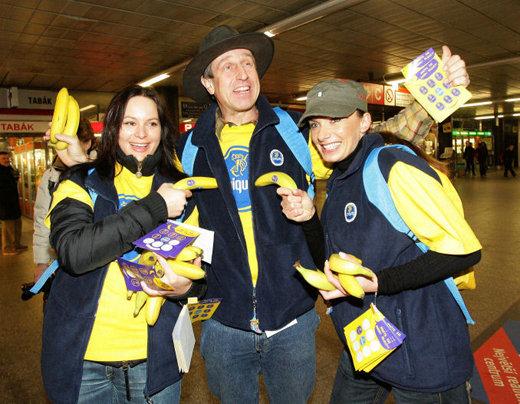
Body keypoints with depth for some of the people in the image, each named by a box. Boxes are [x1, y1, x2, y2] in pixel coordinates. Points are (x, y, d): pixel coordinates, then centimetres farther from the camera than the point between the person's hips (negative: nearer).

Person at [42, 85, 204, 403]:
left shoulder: (179, 188, 3)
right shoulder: (82, 182, -3)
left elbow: (200, 264, 5)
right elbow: (72, 251, -21)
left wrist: (187, 286, -18)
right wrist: (155, 207, -23)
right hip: (85, 356, -1)